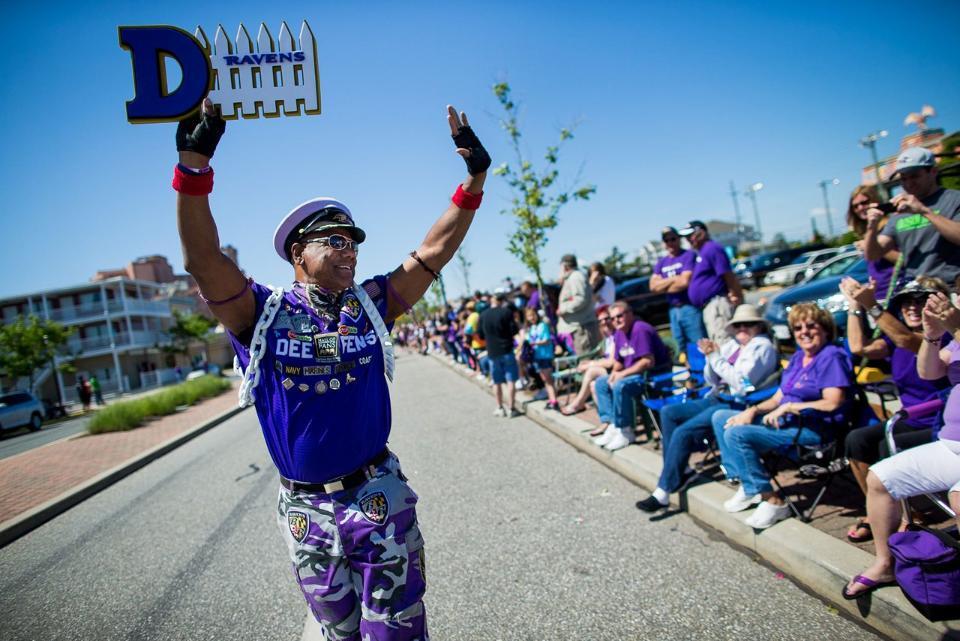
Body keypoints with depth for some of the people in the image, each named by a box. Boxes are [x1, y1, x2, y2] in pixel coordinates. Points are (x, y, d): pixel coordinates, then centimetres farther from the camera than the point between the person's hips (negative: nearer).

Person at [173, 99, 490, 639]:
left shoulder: (370, 306, -1)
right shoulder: (264, 314, -6)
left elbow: (433, 252, -3)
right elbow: (204, 259, -20)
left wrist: (473, 181, -10)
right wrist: (194, 165, -31)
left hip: (380, 494, 1)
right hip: (305, 508, 0)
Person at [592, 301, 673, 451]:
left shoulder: (640, 330, -19)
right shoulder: (619, 334, 9)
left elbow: (648, 362, -26)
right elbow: (618, 362, 18)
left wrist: (623, 374, -22)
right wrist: (615, 373, -6)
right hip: (633, 373, 10)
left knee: (620, 386, -31)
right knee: (601, 382, 4)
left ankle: (625, 432, -16)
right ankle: (611, 424, -3)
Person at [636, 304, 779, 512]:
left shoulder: (762, 346, -6)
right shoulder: (732, 345, 17)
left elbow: (742, 382, -19)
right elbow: (712, 380, 15)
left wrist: (716, 358, -13)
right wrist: (711, 357, -3)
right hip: (717, 399, 9)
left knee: (683, 432, -22)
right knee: (668, 412, 0)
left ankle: (663, 491, -15)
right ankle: (676, 471, 2)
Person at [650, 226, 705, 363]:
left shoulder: (689, 255, -4)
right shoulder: (661, 262, 15)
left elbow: (685, 282, -14)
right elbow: (653, 286, 5)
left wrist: (663, 285, -1)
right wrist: (674, 279, -5)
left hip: (690, 308, -6)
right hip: (673, 310, 6)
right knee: (683, 350, 13)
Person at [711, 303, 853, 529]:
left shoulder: (832, 357, -9)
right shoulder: (797, 357, 16)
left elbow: (833, 403, -21)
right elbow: (778, 398, 15)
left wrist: (787, 407, -16)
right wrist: (752, 411, -3)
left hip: (812, 429, -10)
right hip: (785, 421, 10)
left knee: (736, 433, -26)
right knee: (720, 417, 8)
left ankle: (772, 501, -16)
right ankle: (746, 485, 4)